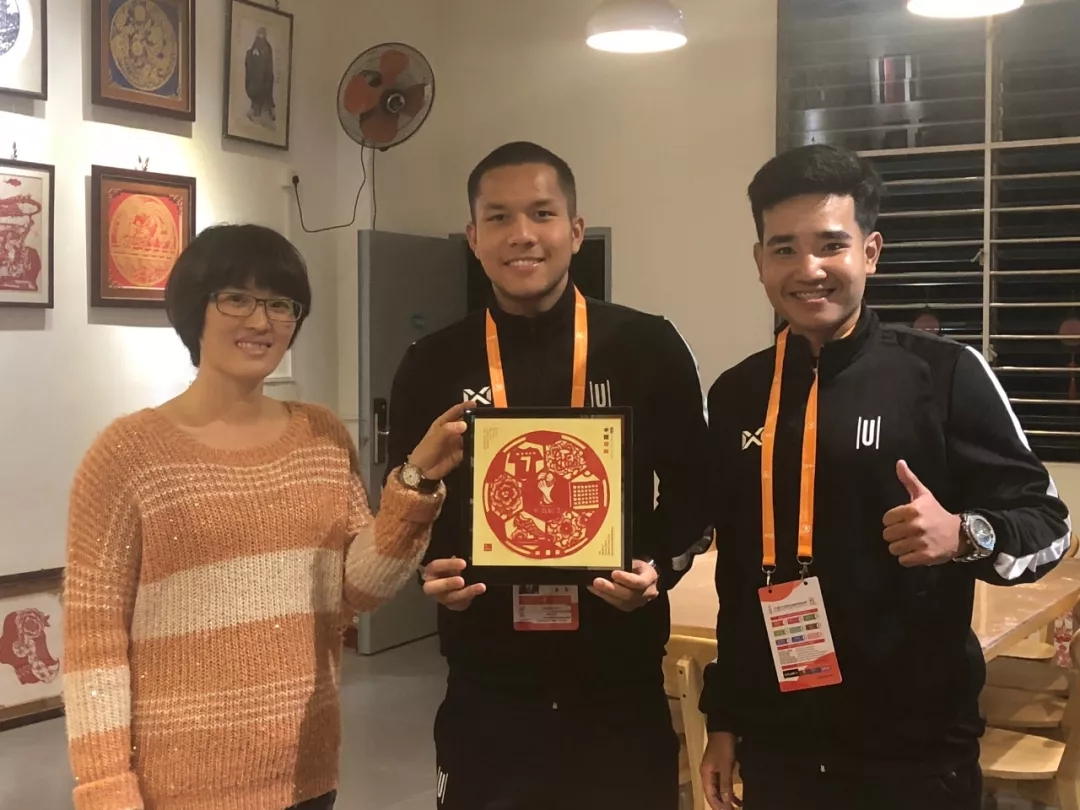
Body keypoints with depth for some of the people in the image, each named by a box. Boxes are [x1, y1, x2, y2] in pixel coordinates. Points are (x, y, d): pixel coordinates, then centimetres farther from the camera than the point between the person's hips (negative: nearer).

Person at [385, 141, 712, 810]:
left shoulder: (648, 347, -2)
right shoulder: (432, 366, 0)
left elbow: (692, 490, 4)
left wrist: (659, 568, -13)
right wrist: (433, 569, -12)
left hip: (622, 681, 0)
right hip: (487, 684, 1)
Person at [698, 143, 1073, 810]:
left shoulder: (945, 373, -8)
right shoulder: (736, 395, 4)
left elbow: (1046, 519, -5)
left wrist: (963, 535, -25)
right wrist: (724, 719, 12)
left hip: (916, 744, -3)